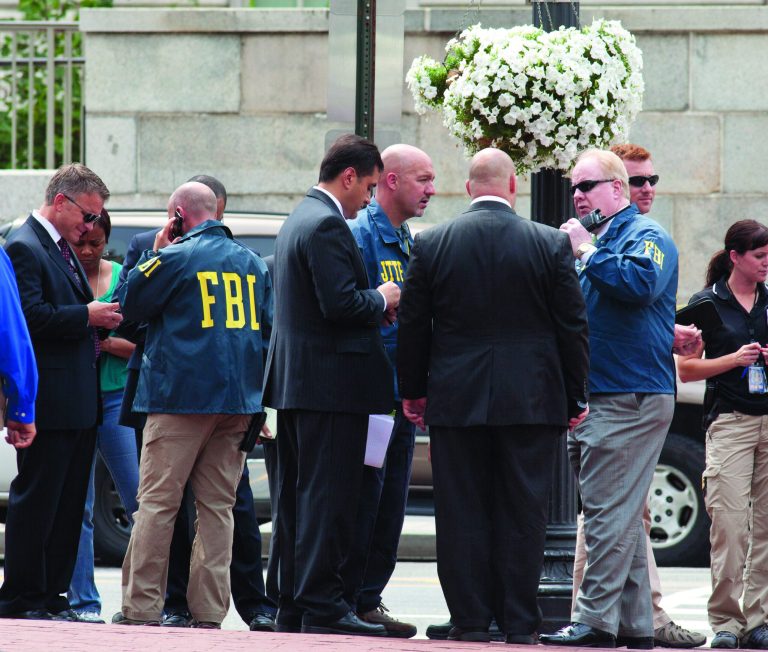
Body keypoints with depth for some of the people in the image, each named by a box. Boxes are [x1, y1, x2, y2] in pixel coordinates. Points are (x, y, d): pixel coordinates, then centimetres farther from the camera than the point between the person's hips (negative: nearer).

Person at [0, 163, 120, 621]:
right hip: (49, 402, -10)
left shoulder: (63, 249, 20)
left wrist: (98, 319, 9)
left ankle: (53, 597, 14)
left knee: (69, 505, 10)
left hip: (78, 404, 10)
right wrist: (88, 316, -15)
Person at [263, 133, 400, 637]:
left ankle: (294, 605, 15)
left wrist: (374, 304, 12)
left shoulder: (299, 219, 18)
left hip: (294, 384, 10)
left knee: (299, 497, 12)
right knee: (328, 498, -9)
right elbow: (340, 304, -23)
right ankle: (322, 607, -9)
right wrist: (382, 300, -5)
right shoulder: (328, 226, -15)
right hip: (331, 384, -10)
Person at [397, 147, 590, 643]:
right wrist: (576, 395, 8)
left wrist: (413, 390, 14)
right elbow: (573, 325, 0)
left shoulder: (431, 245, -1)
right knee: (523, 512, 3)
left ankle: (470, 621, 5)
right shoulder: (551, 244, -3)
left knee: (462, 513, 5)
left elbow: (412, 325, 4)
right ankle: (521, 624, 3)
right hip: (533, 399, 0)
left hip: (456, 398, 1)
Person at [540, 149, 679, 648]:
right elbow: (579, 310, 30)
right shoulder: (601, 239, 21)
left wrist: (587, 251, -17)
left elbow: (640, 282, -27)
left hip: (629, 397, -10)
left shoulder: (646, 236, -6)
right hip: (596, 399, 10)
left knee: (610, 513, -11)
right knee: (621, 515, 10)